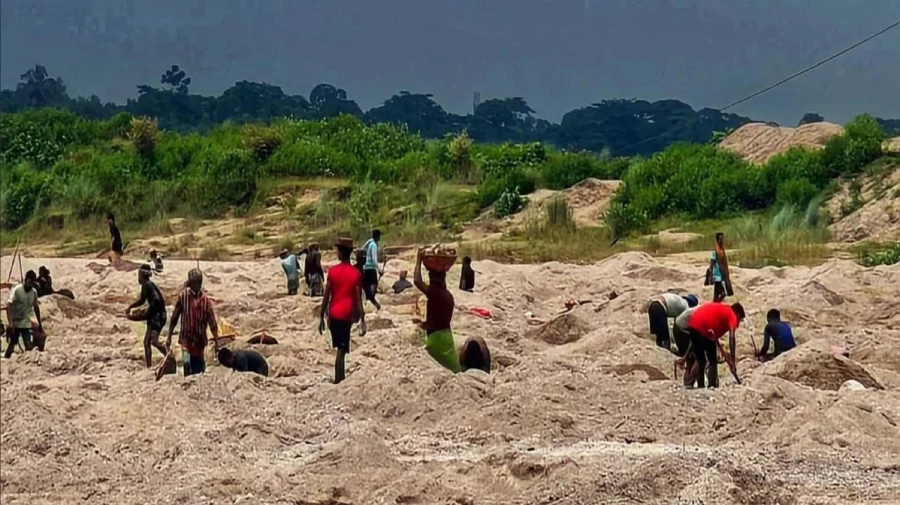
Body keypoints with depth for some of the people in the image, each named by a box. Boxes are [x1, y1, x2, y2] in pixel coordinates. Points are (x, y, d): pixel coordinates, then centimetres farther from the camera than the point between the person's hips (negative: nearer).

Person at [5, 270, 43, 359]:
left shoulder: (34, 292, 0)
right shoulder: (16, 290, -15)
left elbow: (36, 308, 12)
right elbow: (9, 307, -19)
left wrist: (40, 324, 14)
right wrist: (10, 324, -28)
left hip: (26, 324, 4)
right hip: (15, 323, -4)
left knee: (28, 345, -3)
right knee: (12, 344, 3)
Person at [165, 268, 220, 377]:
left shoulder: (205, 300, -2)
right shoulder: (183, 296, -6)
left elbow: (212, 322, 2)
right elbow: (174, 317, 1)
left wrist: (216, 342, 0)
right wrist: (169, 337, 2)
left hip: (200, 339, 2)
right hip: (186, 338, -2)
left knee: (199, 368, 6)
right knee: (186, 362, -21)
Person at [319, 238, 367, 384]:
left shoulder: (332, 271, -3)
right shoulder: (356, 274, -6)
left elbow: (326, 296, -2)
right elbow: (358, 300, -9)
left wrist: (321, 317, 4)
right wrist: (362, 321, -7)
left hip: (333, 314, 2)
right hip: (346, 314, -2)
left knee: (339, 347, 18)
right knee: (341, 349, -2)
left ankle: (341, 376, 25)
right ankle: (338, 378, -7)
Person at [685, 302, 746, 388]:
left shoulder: (719, 309, 31)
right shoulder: (732, 316, 8)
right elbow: (731, 338, -6)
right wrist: (732, 360, -9)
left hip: (693, 325, 7)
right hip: (704, 329, -7)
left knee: (700, 361, 20)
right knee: (713, 362, 7)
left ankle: (700, 386, 22)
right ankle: (711, 386, 3)